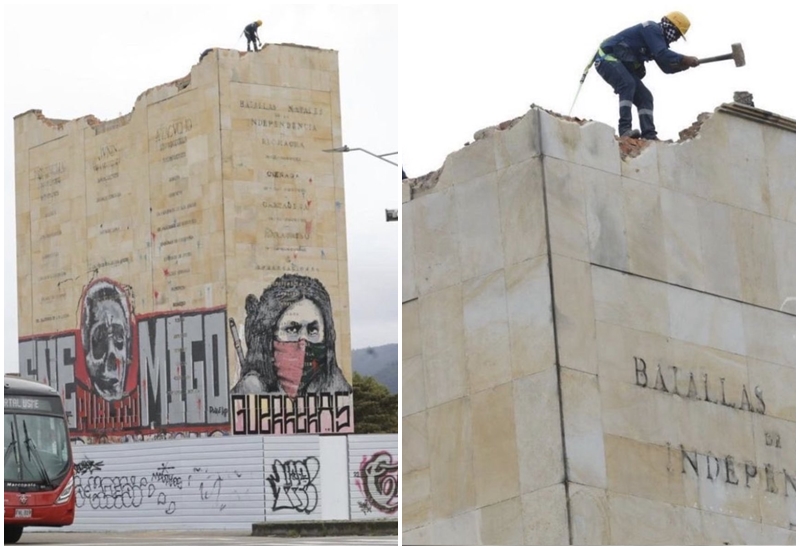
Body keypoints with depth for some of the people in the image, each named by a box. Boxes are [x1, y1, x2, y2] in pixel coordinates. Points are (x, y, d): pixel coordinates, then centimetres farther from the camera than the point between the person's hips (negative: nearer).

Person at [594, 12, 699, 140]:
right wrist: (685, 59, -26)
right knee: (628, 84, -33)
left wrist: (683, 65, -2)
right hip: (607, 58, -11)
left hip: (622, 66, 11)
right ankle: (625, 129, -40)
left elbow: (666, 67, 16)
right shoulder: (652, 29, -15)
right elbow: (662, 54, -29)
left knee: (645, 97, 5)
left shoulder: (658, 38, 16)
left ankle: (649, 135, -1)